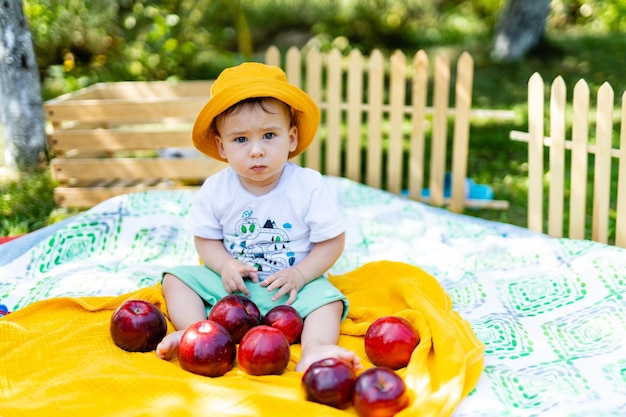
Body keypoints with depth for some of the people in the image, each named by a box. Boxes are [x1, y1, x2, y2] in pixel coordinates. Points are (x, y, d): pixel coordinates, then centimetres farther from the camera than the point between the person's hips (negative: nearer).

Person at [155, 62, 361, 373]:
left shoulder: (308, 186, -12)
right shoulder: (216, 190, -5)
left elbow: (332, 241, -9)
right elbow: (205, 239, 3)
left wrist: (298, 274, -21)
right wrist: (226, 266, -16)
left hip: (292, 285, -2)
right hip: (232, 284, 3)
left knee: (326, 298, -28)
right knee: (177, 278, -11)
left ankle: (315, 351, -46)